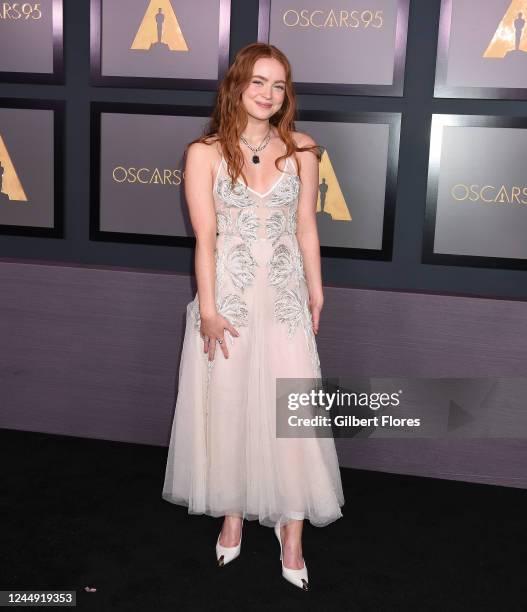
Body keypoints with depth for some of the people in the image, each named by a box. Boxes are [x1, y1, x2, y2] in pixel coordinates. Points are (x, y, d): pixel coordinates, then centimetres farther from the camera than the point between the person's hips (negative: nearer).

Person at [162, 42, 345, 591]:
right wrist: (207, 308, -11)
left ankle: (291, 528, 15)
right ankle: (233, 514, 28)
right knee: (228, 405, 9)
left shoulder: (300, 150, 2)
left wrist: (316, 292, 10)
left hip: (285, 297, 1)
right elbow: (204, 235, -8)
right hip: (227, 296, -1)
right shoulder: (204, 153, -4)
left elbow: (306, 228, 7)